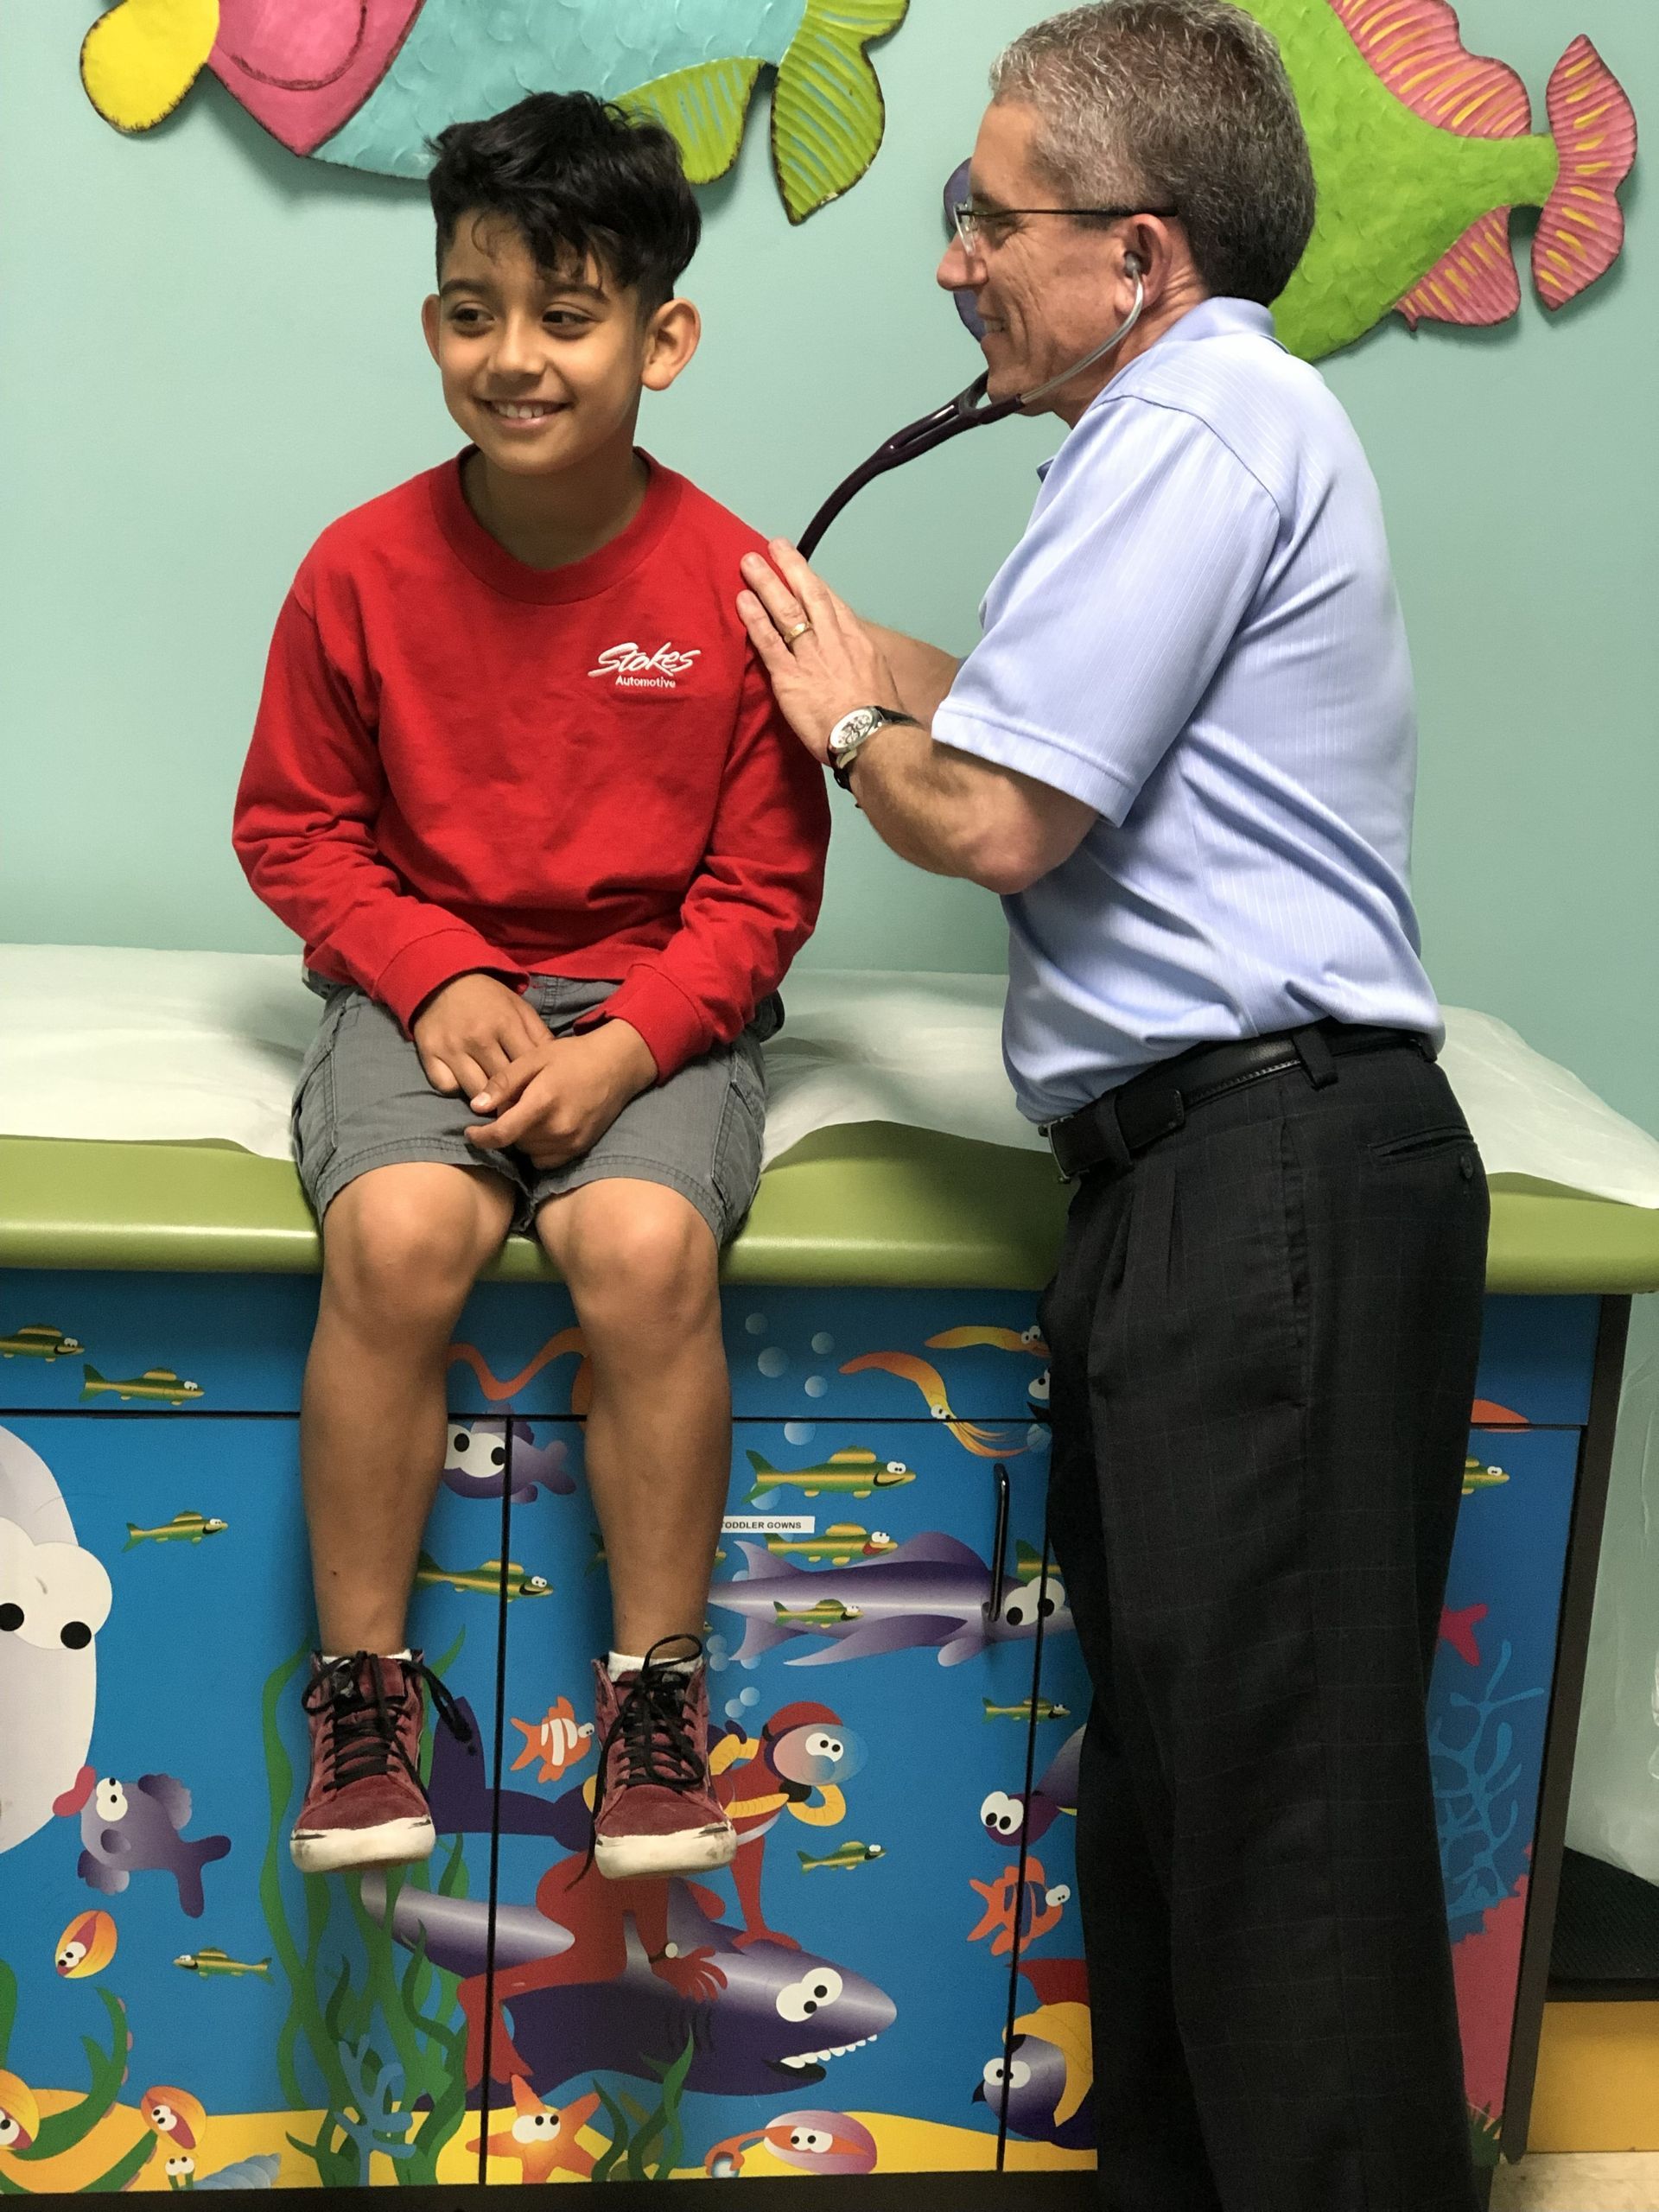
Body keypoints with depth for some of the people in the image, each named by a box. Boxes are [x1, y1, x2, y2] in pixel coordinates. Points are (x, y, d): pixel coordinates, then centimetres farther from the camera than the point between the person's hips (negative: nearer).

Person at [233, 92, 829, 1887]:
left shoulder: (732, 584, -7)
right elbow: (293, 829, 4)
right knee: (398, 1235, -28)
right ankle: (364, 1685, -8)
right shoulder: (365, 569, -4)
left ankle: (657, 1688, -7)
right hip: (424, 987, 1)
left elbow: (763, 882, -2)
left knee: (646, 1246, -29)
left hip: (659, 1007, 0)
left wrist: (628, 1044, -16)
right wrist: (441, 979, -11)